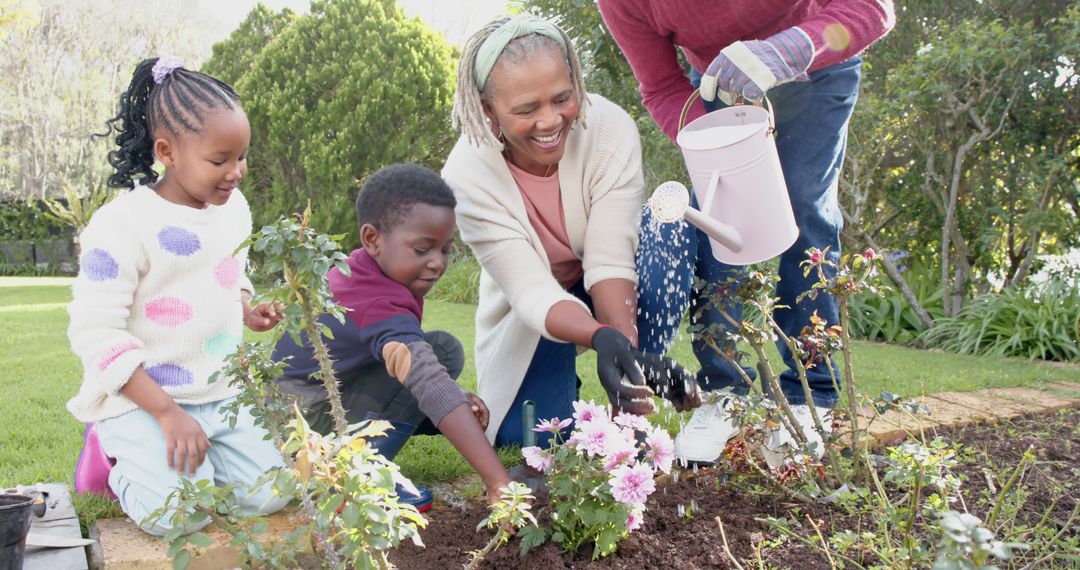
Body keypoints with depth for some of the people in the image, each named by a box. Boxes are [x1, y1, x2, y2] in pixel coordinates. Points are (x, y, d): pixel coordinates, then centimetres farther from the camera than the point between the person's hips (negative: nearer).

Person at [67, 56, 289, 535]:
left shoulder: (233, 207, 4)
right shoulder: (122, 225, -18)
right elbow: (95, 334, -18)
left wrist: (247, 311, -1)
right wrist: (167, 413, -22)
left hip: (221, 394, 6)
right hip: (139, 400, -6)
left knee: (271, 494, -7)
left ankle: (187, 451, 17)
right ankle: (118, 459, 9)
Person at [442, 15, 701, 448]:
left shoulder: (610, 128, -30)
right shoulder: (466, 175, -30)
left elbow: (610, 262, -30)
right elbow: (533, 292, -32)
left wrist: (629, 347, -46)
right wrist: (602, 338, -52)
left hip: (615, 291, 1)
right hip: (532, 309, 0)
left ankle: (639, 388, -17)